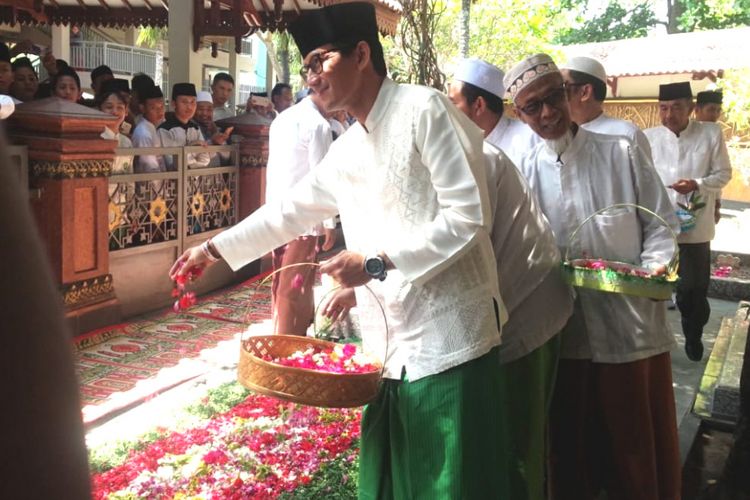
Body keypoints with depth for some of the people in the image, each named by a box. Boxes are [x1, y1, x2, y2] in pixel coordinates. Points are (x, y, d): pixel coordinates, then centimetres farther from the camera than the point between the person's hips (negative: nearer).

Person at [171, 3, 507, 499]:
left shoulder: (425, 109, -8)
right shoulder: (345, 151, 14)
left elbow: (469, 216, -14)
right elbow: (290, 209, 25)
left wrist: (376, 264, -15)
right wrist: (214, 248, 28)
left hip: (448, 339, -7)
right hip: (389, 345, 7)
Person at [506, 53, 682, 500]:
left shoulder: (622, 154, -2)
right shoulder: (525, 173, 3)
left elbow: (660, 224, 2)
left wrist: (653, 267, -15)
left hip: (631, 326, -1)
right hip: (562, 333, 2)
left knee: (638, 443, 12)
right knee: (570, 444, 15)